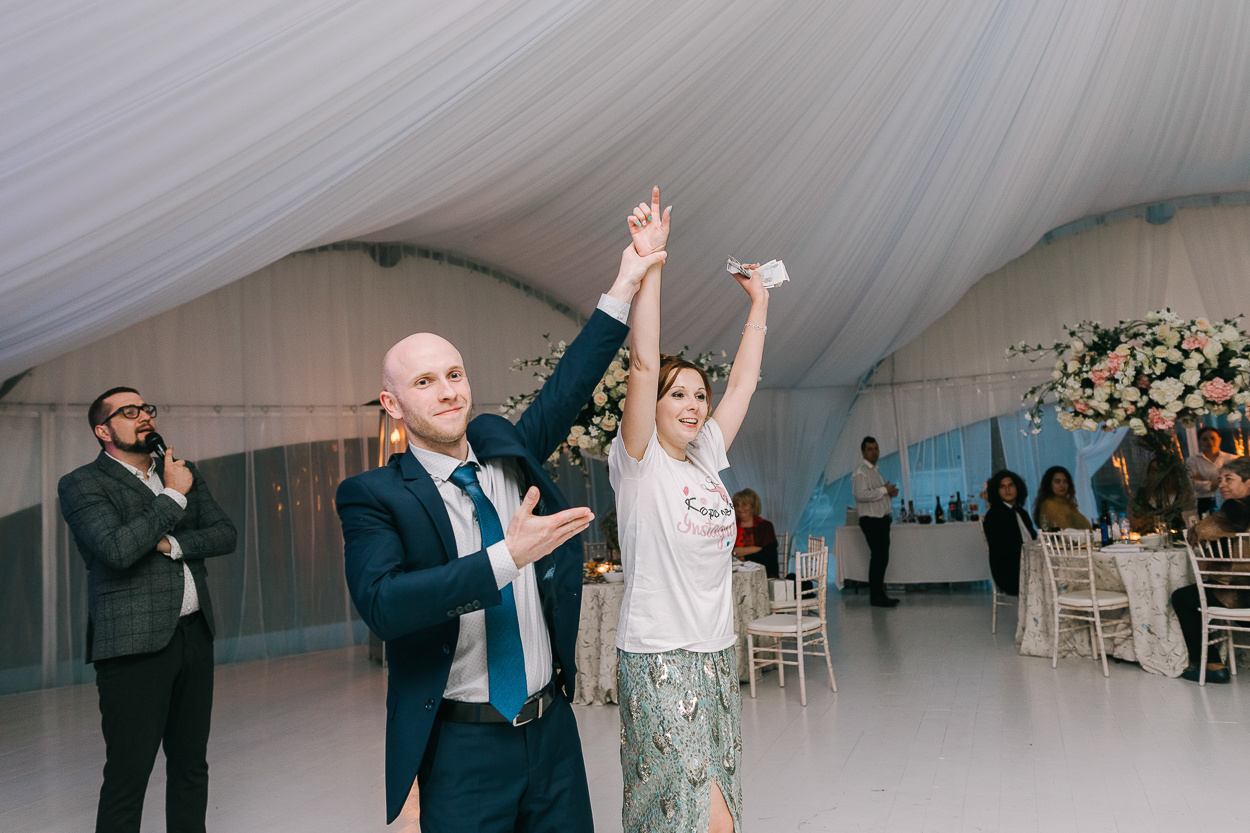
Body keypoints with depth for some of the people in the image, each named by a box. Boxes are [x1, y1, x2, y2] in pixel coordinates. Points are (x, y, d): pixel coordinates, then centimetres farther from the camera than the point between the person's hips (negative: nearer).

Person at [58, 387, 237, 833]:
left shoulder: (181, 473, 14)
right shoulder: (81, 485, -3)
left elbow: (224, 534, 6)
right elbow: (117, 549, -19)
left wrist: (171, 544, -10)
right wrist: (173, 497, -12)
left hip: (195, 635, 6)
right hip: (135, 645, -6)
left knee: (191, 762, 13)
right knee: (128, 771, -1)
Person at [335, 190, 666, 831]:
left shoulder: (505, 448, 4)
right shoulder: (373, 497, -10)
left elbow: (569, 386, 7)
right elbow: (381, 603, -24)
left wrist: (625, 288, 4)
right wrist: (508, 555, -29)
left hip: (553, 726, 5)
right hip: (461, 747, -4)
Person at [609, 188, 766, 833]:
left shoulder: (705, 459, 9)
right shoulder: (637, 462, -8)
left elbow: (743, 382, 15)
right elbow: (642, 364, -19)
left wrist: (759, 303, 19)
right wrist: (648, 260, -24)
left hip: (716, 654, 7)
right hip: (658, 659, -7)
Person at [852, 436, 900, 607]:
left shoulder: (876, 471, 19)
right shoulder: (860, 472, -11)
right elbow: (861, 494, -26)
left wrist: (891, 492, 9)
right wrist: (884, 490, -19)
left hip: (882, 519, 9)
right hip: (871, 520, -9)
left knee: (882, 557, 12)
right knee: (879, 557, -9)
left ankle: (880, 594, 20)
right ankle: (875, 597, -2)